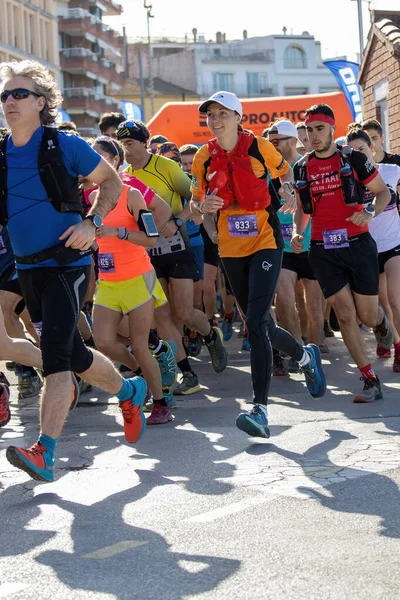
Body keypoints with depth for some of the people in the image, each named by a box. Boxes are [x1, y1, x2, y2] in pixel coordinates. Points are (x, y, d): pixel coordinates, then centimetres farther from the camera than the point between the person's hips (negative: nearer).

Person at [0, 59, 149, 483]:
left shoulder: (63, 145, -7)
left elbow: (111, 182, 2)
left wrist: (91, 223, -12)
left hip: (66, 263, -6)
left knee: (55, 355, -17)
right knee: (73, 354, 16)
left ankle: (44, 454, -20)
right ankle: (129, 392, 42)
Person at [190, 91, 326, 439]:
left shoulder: (259, 147, -7)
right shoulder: (204, 158, 0)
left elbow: (284, 170, 13)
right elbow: (195, 203, 7)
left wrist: (289, 191, -8)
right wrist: (202, 206, -16)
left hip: (265, 242, -4)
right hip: (231, 249, 4)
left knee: (256, 322, -18)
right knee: (260, 324, 12)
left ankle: (261, 409, -18)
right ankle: (305, 356, 43)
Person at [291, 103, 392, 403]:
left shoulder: (354, 159, -2)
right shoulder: (301, 168, 7)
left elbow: (383, 192, 5)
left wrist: (370, 212, -15)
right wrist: (297, 233, 1)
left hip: (358, 244, -2)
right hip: (323, 249, 2)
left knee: (367, 314, 0)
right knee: (345, 315, -5)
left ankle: (380, 319, 40)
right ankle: (371, 380, 1)